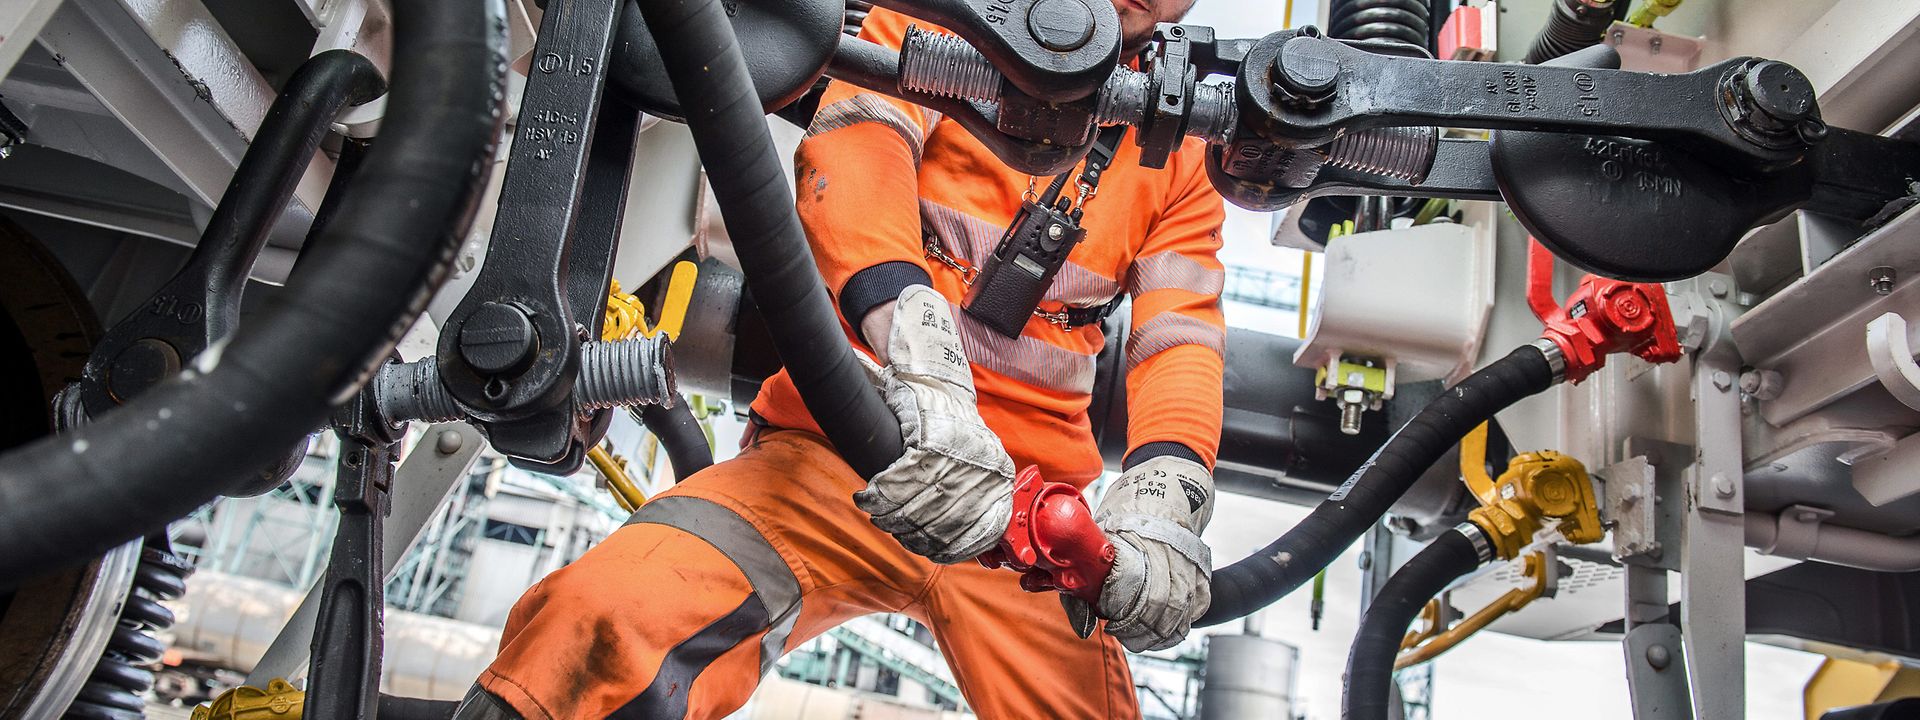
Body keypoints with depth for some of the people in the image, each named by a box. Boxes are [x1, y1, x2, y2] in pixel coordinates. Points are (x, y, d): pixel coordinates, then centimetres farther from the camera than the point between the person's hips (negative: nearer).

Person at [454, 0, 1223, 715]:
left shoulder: (1177, 152, 19)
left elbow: (1182, 334, 6)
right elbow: (855, 145, -12)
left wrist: (1163, 492, -16)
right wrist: (926, 370, -30)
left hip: (1026, 506, 4)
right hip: (838, 450, -3)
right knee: (604, 623, -27)